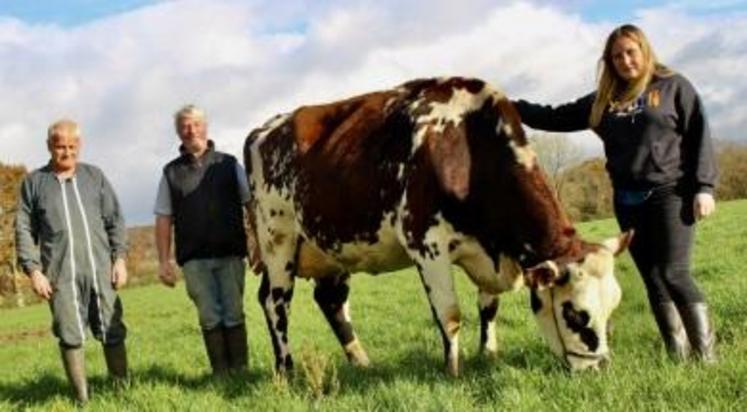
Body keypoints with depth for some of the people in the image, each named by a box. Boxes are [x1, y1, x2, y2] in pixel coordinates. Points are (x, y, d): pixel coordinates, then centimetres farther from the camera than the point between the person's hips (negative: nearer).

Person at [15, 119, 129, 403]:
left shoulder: (94, 176, 12)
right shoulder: (34, 182, 8)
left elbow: (115, 220, 11)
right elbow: (24, 230, 6)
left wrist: (119, 257, 2)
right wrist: (33, 270, -2)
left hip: (100, 270, 1)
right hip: (60, 274, -1)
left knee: (113, 333, 2)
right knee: (71, 337, -1)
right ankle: (82, 399, 5)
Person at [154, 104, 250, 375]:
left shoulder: (228, 164, 7)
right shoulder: (172, 172, 9)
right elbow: (164, 219, 7)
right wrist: (164, 261, -1)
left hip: (231, 254, 0)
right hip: (194, 259, 0)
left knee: (234, 315, 1)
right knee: (210, 318, 2)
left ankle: (240, 372, 8)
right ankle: (221, 375, 8)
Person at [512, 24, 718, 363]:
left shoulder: (673, 86, 3)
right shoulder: (602, 101, 14)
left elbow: (699, 135, -1)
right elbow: (556, 118, 19)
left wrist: (704, 186, -10)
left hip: (671, 193, -5)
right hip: (627, 201, 5)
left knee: (674, 274, -13)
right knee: (653, 280, 5)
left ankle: (706, 356, -5)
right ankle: (678, 357, 10)